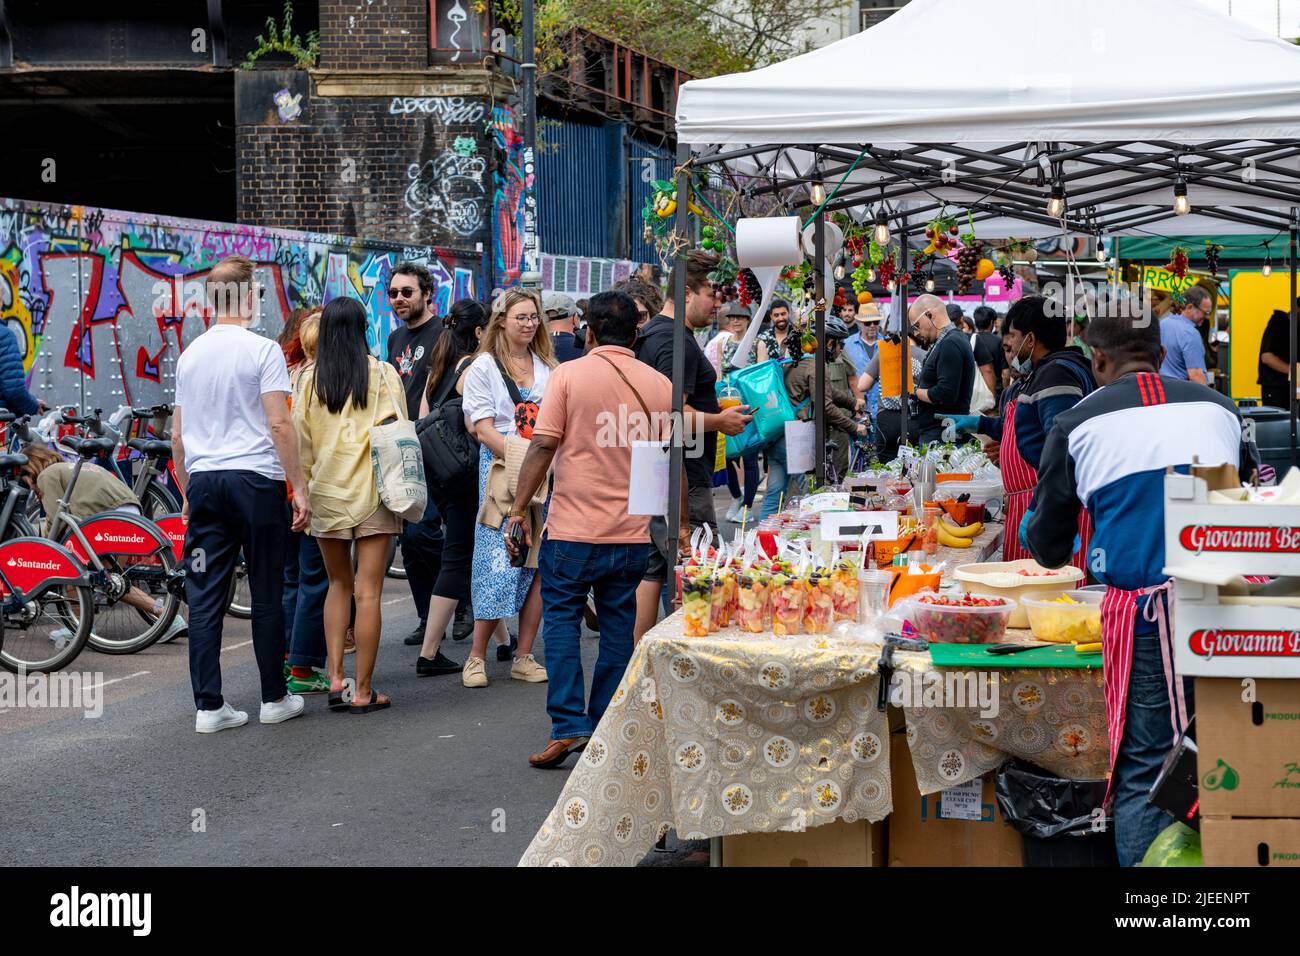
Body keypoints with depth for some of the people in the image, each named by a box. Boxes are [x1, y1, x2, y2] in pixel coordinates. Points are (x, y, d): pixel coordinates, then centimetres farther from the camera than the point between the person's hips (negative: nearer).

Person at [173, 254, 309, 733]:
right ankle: (274, 698, 12)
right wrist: (299, 488, -7)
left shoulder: (190, 354, 10)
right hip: (256, 478, -4)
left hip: (203, 480, 4)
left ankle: (209, 706, 3)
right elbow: (279, 425, -11)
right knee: (266, 595, 5)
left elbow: (177, 434, 15)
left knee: (204, 598, 4)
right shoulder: (262, 349, -5)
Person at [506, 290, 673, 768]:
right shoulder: (659, 384, 4)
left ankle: (568, 726, -5)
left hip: (573, 528, -3)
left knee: (562, 619, 6)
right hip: (633, 531, 3)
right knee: (618, 626, 11)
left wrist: (519, 509, -4)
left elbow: (543, 446, -10)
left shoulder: (569, 374, -5)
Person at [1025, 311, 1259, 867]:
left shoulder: (1077, 424, 4)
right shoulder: (1218, 409, 12)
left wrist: (1030, 529, 34)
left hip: (1145, 615, -2)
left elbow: (1049, 549, 12)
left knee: (1144, 773, 0)